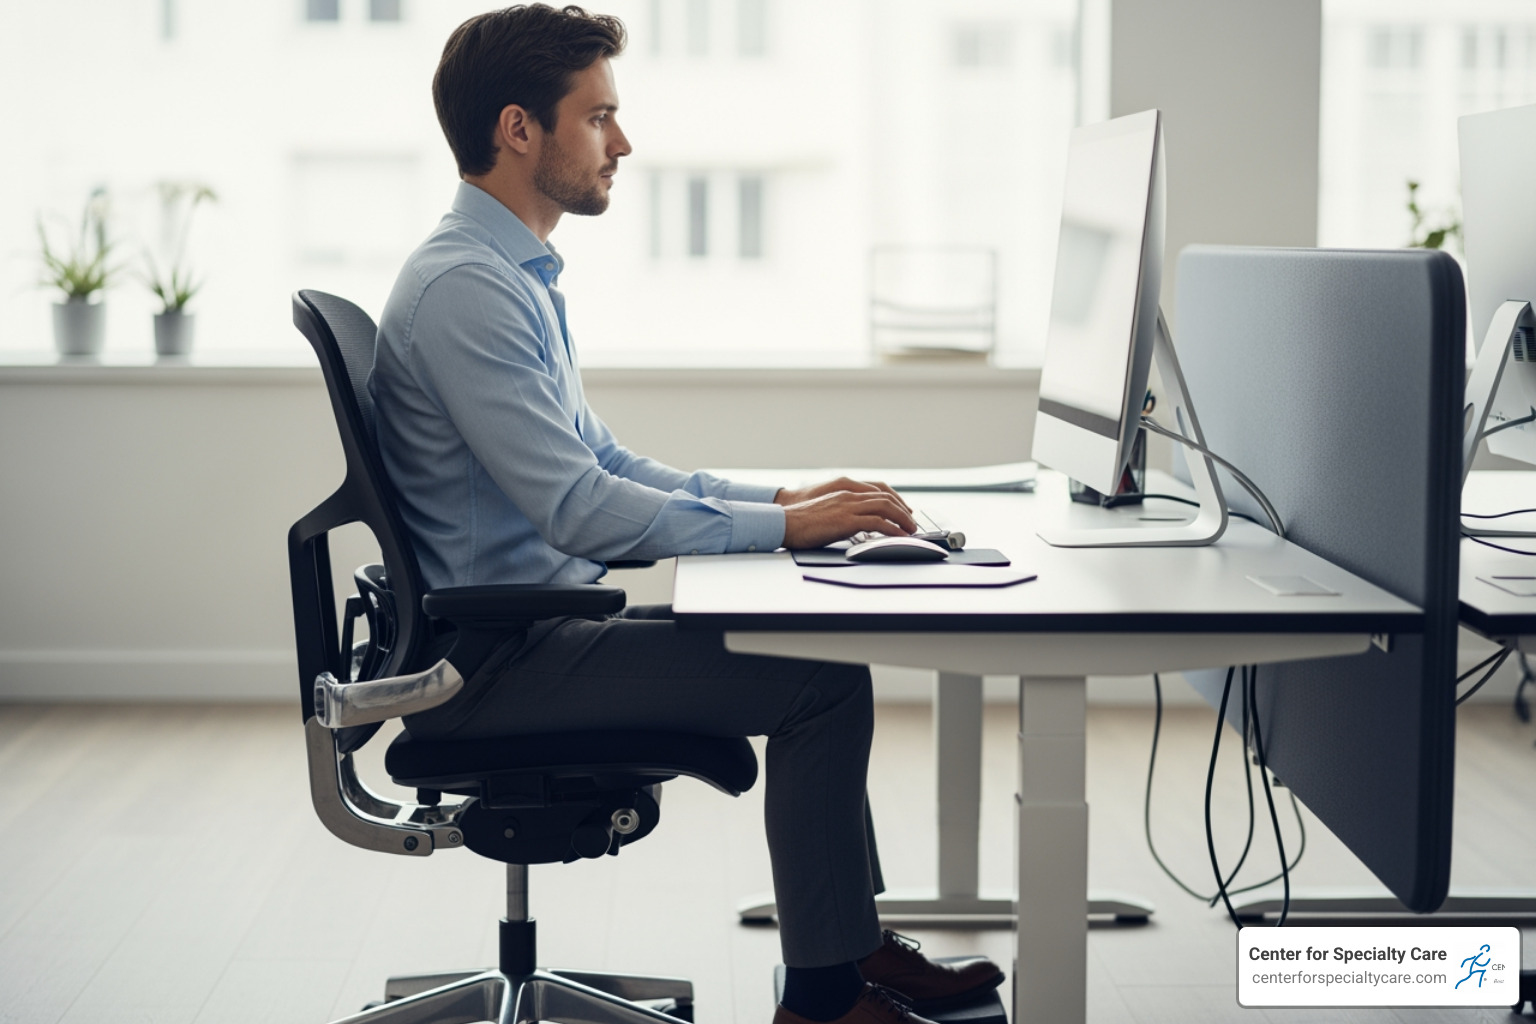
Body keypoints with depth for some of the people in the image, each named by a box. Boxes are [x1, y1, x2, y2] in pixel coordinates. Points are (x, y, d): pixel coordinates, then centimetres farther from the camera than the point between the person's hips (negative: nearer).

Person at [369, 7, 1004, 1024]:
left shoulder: (521, 274, 14)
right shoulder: (463, 287, -20)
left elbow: (601, 461, 20)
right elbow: (579, 511, -25)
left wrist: (778, 494, 8)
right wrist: (784, 525, -19)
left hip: (531, 626, 10)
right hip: (491, 664, -10)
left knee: (813, 638, 14)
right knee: (820, 676, -15)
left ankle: (850, 942, 20)